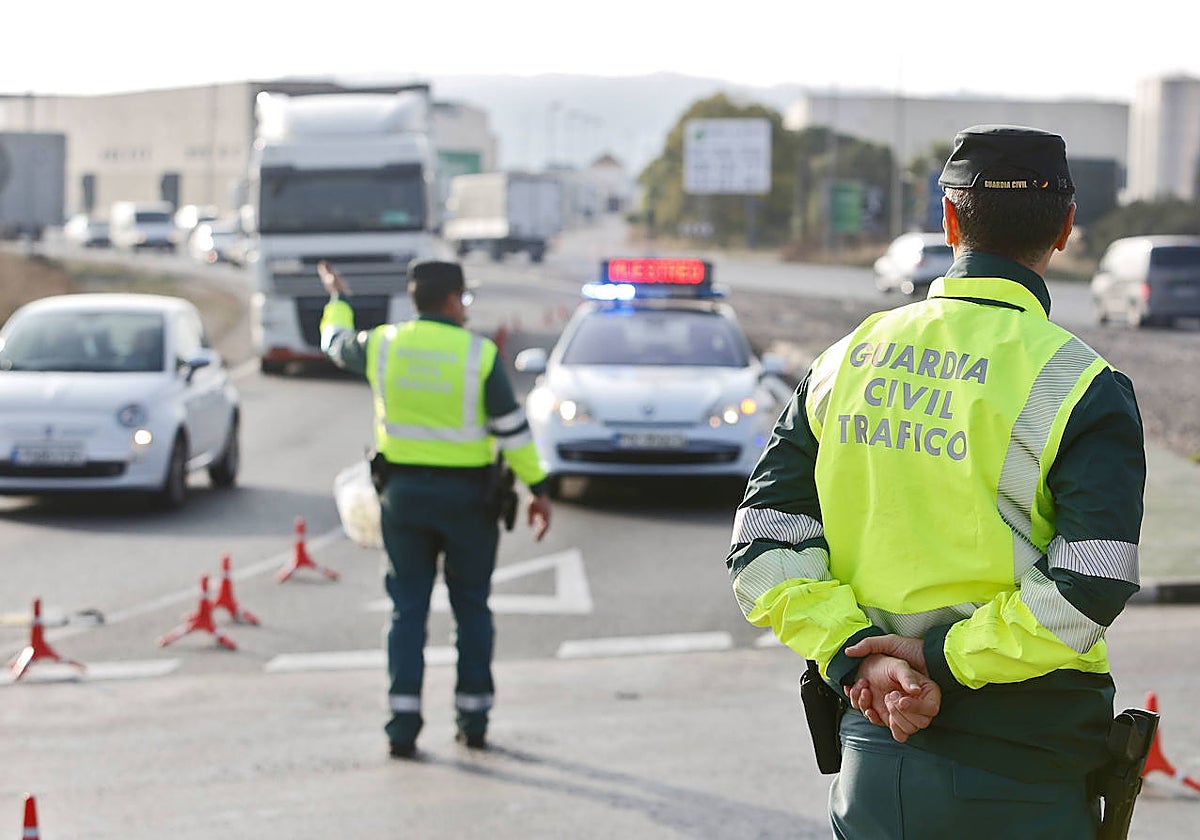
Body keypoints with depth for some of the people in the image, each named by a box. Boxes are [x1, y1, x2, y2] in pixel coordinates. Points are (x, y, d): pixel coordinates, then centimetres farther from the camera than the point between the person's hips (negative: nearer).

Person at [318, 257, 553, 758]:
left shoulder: (383, 345, -1)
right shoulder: (480, 354, -10)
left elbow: (336, 343, 20)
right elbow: (512, 427, -9)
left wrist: (337, 299, 40)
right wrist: (538, 487, -2)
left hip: (403, 491, 2)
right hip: (466, 495, -2)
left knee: (408, 609, 7)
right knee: (472, 609, 10)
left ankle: (403, 725, -1)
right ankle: (473, 720, 14)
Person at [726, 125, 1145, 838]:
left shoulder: (846, 360, 5)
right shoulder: (1079, 385, -9)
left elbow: (764, 552, 0)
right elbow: (1092, 587, -20)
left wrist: (858, 654, -8)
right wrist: (947, 658, -13)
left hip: (873, 748, 4)